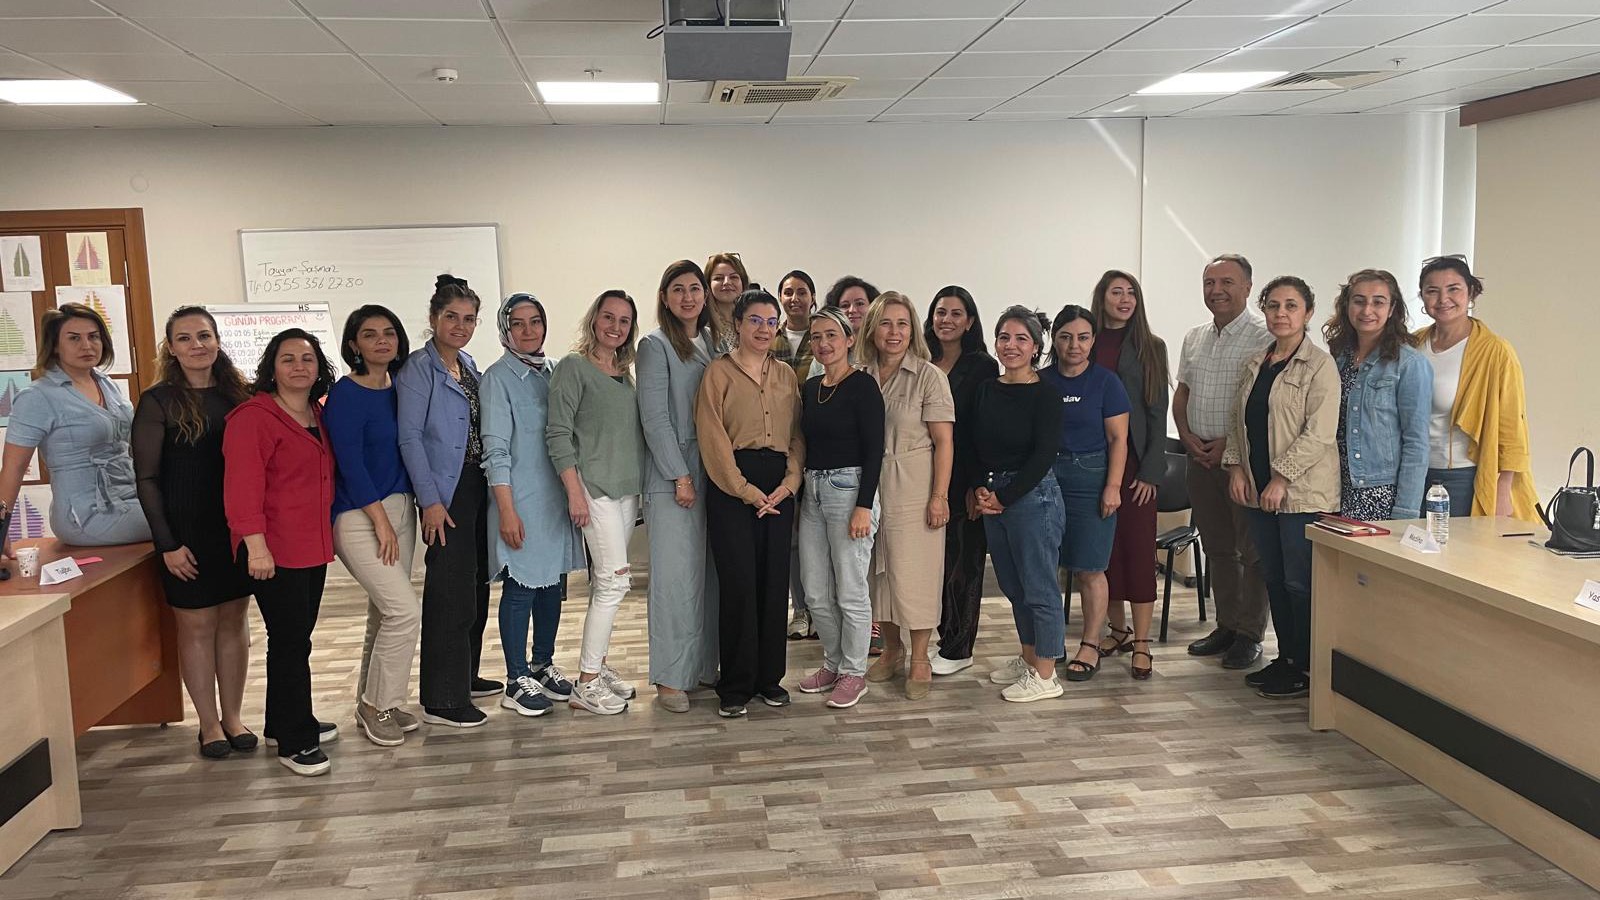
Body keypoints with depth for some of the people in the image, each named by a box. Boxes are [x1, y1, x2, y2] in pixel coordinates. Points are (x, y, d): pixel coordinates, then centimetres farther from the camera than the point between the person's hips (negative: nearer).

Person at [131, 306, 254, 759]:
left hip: (237, 527, 4)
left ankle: (232, 716, 23)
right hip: (187, 531, -4)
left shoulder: (238, 394, 5)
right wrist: (167, 543, -11)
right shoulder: (158, 401, -6)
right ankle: (209, 724, 17)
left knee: (234, 618, 10)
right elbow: (147, 479, -7)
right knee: (197, 624, 4)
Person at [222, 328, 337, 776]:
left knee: (297, 637, 16)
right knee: (290, 642, -4)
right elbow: (243, 485, -20)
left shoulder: (320, 416, 12)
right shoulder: (253, 417, -12)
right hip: (274, 550, -8)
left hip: (313, 545, 8)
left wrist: (329, 531, 16)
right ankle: (294, 742, 6)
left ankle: (285, 723, 31)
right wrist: (256, 544, -25)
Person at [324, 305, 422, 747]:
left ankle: (374, 705, 26)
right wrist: (381, 522, -16)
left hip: (400, 509, 7)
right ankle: (377, 706, 5)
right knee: (406, 610, -12)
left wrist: (396, 518, 8)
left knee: (385, 613, 13)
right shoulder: (345, 395, -11)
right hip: (359, 516, -7)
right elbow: (350, 463, -15)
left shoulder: (399, 389, 9)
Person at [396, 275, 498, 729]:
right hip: (446, 493, -8)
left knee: (476, 587, 14)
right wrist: (430, 500, -18)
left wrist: (494, 486, 11)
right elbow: (410, 437, -14)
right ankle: (441, 700, 1)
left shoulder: (470, 367, 13)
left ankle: (464, 677, 28)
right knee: (451, 592, -6)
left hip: (477, 486, 8)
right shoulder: (419, 369, -9)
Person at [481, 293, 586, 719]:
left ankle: (543, 666, 27)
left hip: (557, 496, 6)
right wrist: (507, 510, -16)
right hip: (522, 501, -6)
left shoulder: (552, 371, 11)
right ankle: (517, 682, 9)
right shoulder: (498, 377, -7)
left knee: (553, 582, 12)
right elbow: (495, 449, -12)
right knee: (520, 587, -2)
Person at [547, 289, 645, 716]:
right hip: (594, 486, -7)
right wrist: (575, 492, -17)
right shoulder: (573, 368, -6)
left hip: (627, 488, 7)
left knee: (604, 582, 11)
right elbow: (558, 433, -11)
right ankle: (585, 685, -3)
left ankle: (597, 666, 21)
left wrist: (639, 485, 15)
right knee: (615, 579, -10)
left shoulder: (625, 372, 16)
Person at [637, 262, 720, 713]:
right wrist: (680, 475, -13)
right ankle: (671, 679, 3)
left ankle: (704, 666, 18)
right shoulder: (655, 345, -4)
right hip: (672, 477, -6)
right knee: (676, 576, -4)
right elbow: (655, 417, -10)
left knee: (709, 573, 8)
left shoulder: (712, 342, 14)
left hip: (712, 473, 6)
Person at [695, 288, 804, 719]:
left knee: (775, 582, 5)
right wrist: (747, 491, -12)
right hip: (732, 485, -4)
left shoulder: (786, 375, 15)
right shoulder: (719, 372, 0)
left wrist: (788, 482, -5)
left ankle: (769, 676, 18)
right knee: (739, 583, -6)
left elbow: (797, 435, 11)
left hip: (779, 487, 5)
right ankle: (735, 686, 5)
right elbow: (714, 439, -7)